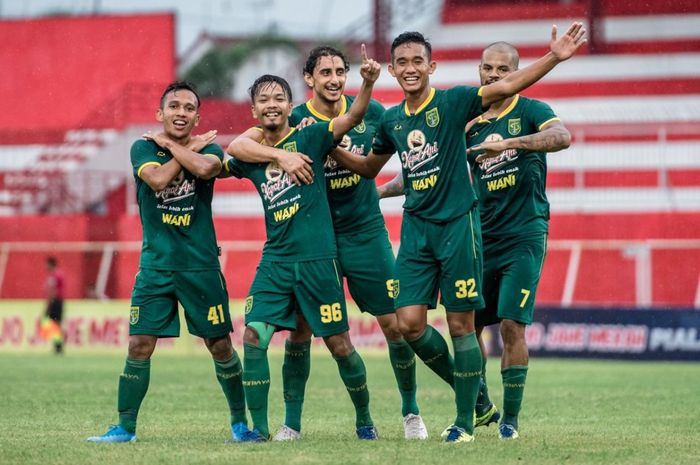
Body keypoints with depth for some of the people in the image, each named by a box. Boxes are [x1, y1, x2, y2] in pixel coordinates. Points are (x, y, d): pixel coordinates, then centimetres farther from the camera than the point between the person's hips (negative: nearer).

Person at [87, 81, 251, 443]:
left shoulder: (208, 148, 0)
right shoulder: (143, 148, 1)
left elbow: (205, 168, -25)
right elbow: (158, 179, -20)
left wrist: (171, 145, -12)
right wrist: (190, 148, -11)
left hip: (201, 265, 0)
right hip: (155, 265, 0)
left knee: (220, 346, 3)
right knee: (139, 346, -4)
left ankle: (240, 422, 18)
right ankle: (125, 428, 5)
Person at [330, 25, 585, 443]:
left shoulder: (452, 102, -7)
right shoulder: (392, 120, 9)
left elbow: (503, 88, -19)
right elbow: (369, 167, 25)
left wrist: (553, 58, -31)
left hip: (457, 223, -5)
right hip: (416, 228, 5)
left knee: (461, 324, -2)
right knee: (410, 323, -3)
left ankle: (466, 421, 8)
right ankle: (470, 389, 20)